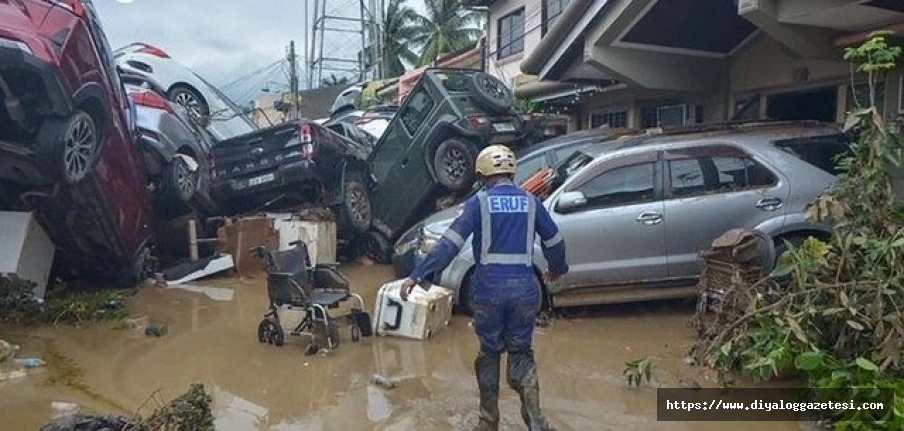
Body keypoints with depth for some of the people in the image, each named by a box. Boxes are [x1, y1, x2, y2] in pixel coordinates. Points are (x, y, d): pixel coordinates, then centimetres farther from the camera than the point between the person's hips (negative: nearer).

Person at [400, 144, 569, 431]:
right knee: (521, 352, 15)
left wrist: (418, 275, -11)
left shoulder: (479, 202, -3)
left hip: (488, 290, -2)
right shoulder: (531, 202, 6)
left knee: (490, 352, 16)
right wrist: (557, 269, 35)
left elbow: (450, 243, -12)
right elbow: (554, 241, 15)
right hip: (524, 289, 2)